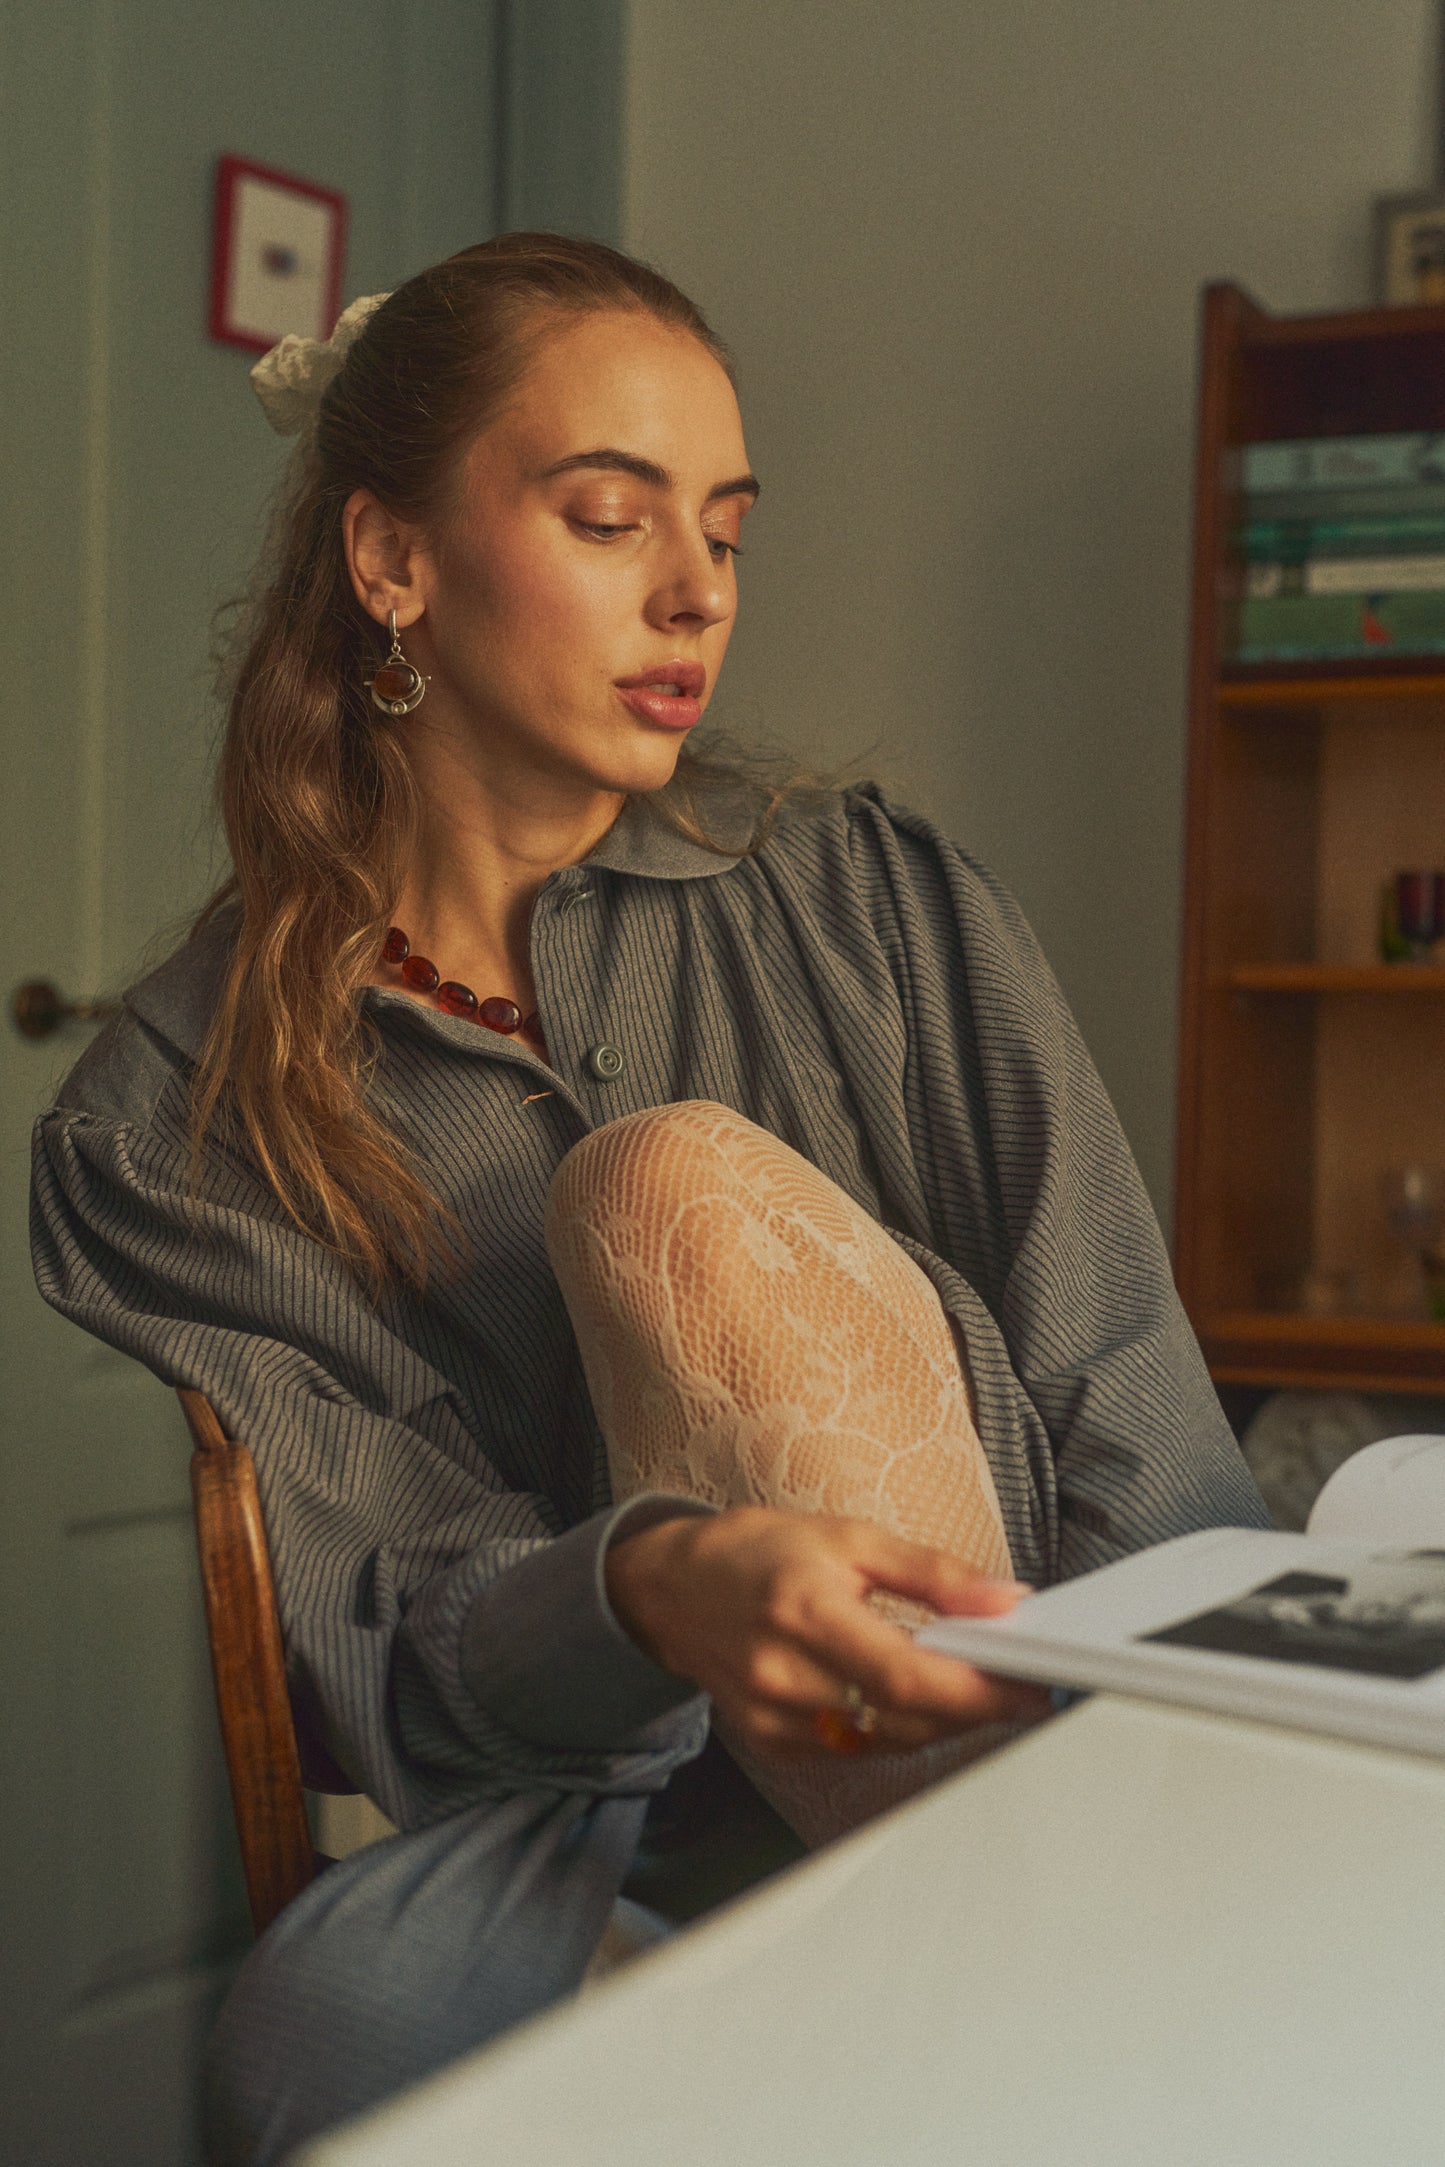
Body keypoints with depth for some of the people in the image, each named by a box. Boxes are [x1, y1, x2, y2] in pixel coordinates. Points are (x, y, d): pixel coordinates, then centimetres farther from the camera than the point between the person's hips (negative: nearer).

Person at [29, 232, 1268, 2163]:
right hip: (614, 1826, -1)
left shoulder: (873, 904, 6)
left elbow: (1138, 1441, -1)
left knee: (672, 1186, -22)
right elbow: (380, 1662, -8)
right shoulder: (160, 1140, 2)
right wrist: (658, 1595, -31)